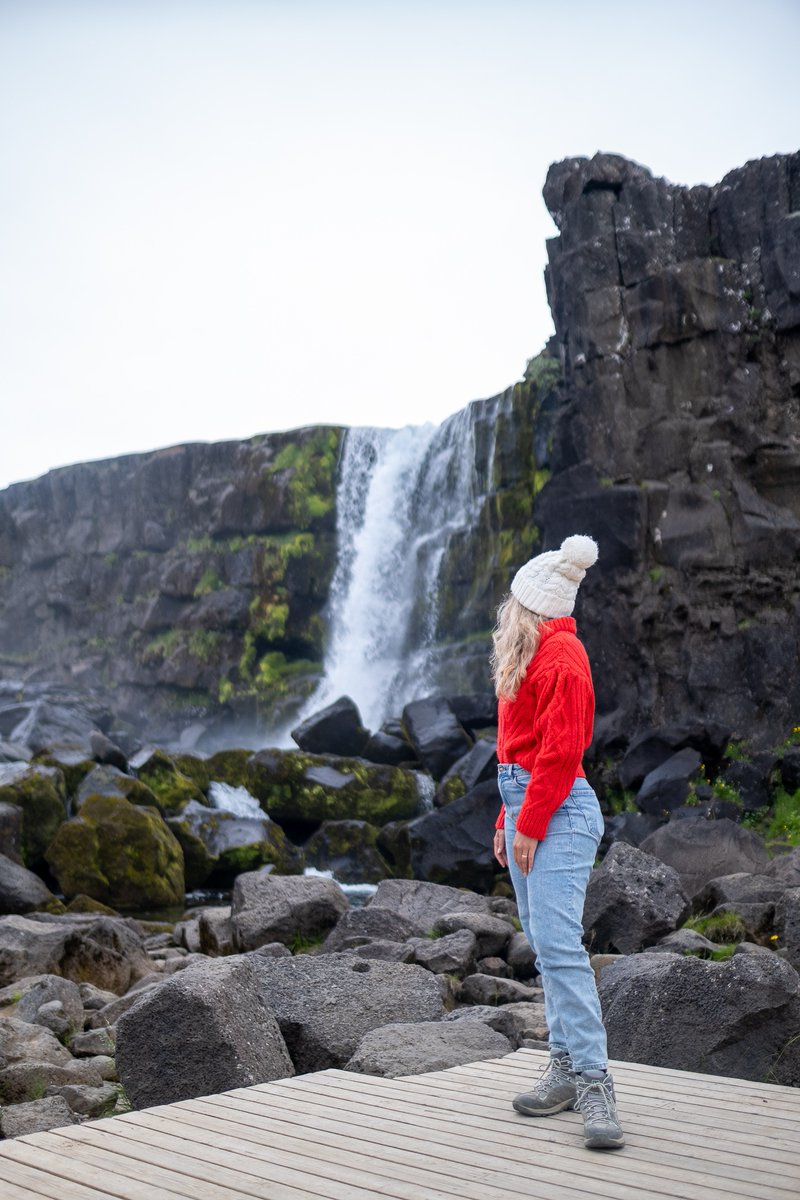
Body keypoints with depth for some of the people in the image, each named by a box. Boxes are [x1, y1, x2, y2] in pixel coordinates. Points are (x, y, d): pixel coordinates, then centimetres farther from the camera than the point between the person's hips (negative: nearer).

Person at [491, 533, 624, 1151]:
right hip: (525, 805, 10)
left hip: (558, 811, -10)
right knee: (547, 943, 10)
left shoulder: (561, 655, -12)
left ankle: (594, 1082, -15)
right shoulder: (535, 654, 18)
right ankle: (568, 1069, 15)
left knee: (558, 942, -16)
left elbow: (562, 750, -18)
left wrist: (529, 824, -16)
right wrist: (508, 818, 21)